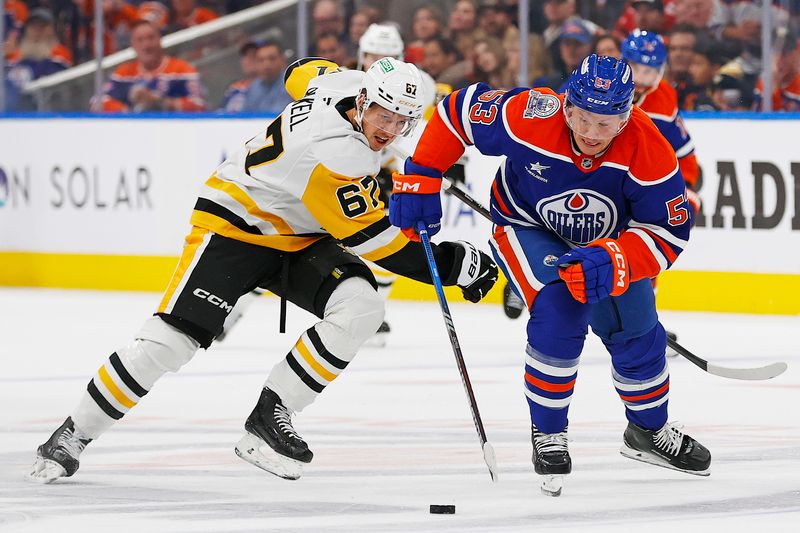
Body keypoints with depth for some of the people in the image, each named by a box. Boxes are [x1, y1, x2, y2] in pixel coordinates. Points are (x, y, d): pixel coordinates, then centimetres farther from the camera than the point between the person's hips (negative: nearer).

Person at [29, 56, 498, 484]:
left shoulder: (351, 82, -10)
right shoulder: (335, 153, -34)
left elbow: (302, 73, 14)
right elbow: (369, 239, -28)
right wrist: (453, 264, -26)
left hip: (301, 238, 8)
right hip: (236, 226, -8)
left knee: (361, 308, -18)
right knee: (172, 339, -17)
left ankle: (270, 416, -11)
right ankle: (73, 435, 1)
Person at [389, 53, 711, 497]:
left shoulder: (648, 152, -32)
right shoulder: (529, 117, -36)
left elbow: (667, 233, -27)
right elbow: (458, 110, -19)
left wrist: (613, 262, -44)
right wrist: (420, 178, -19)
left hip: (608, 240, 3)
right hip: (527, 227, -3)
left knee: (637, 334, 5)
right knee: (558, 312, -26)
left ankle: (648, 431, 35)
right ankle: (547, 434, -6)